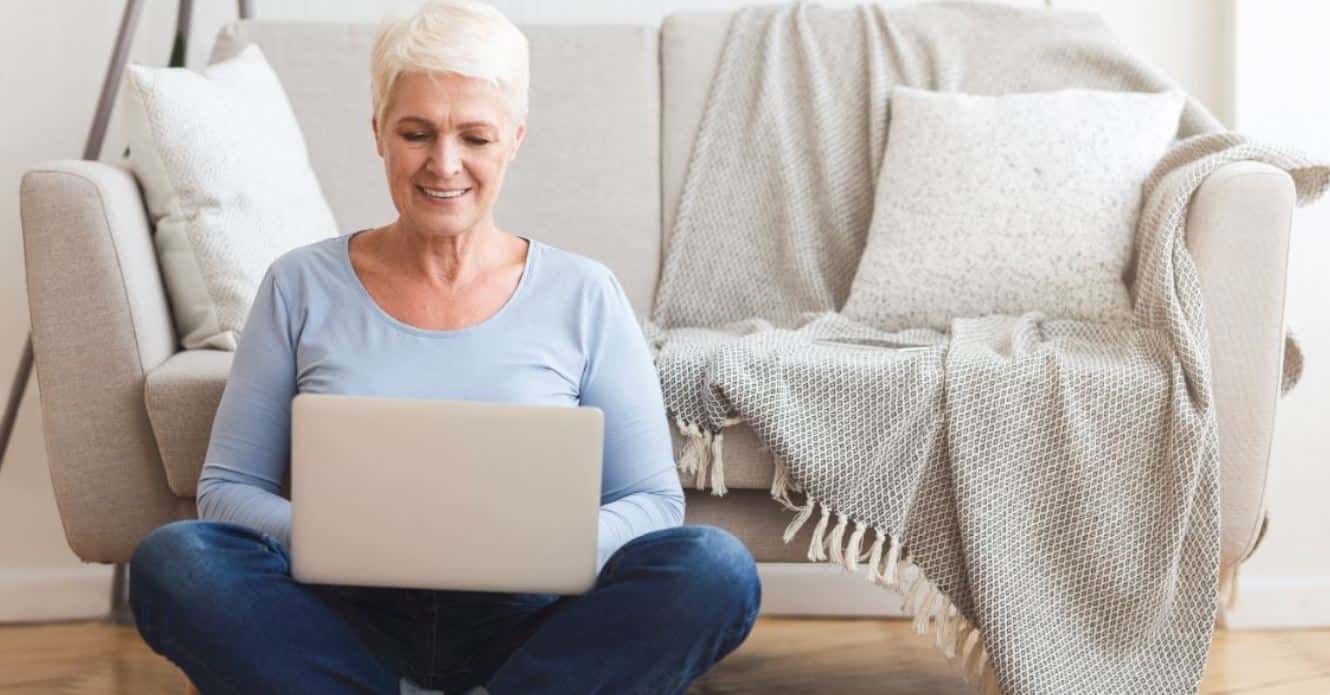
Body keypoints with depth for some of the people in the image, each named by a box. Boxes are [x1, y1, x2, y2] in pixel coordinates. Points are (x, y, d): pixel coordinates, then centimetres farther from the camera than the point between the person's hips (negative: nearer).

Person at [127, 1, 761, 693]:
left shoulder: (583, 296, 6)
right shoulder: (302, 287, 7)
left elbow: (654, 500, 5)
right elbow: (225, 489, 6)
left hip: (522, 626, 0)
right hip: (348, 622, 1)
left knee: (716, 568, -27)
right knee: (170, 557, -28)